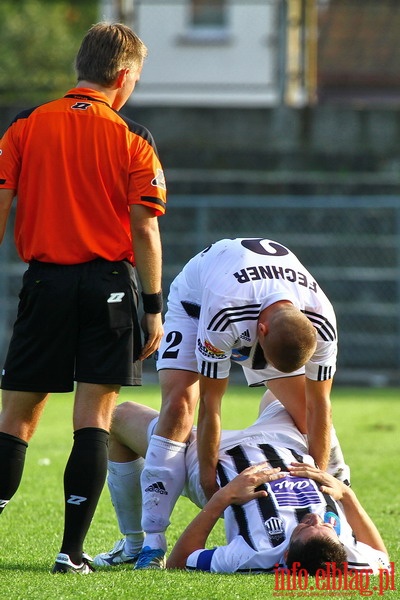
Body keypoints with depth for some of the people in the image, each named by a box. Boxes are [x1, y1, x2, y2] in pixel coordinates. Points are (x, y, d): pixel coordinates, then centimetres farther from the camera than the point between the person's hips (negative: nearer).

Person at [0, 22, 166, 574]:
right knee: (94, 418, 1)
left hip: (45, 281, 2)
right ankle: (72, 550, -3)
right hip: (110, 284, -2)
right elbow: (145, 230, -5)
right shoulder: (133, 140, -2)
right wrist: (154, 308, 0)